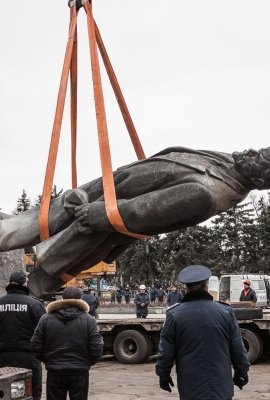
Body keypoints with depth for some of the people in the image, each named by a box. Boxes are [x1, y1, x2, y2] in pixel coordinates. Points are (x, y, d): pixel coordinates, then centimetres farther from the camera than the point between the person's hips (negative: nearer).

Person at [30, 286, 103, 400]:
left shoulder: (46, 319, -1)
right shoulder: (89, 320, -5)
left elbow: (36, 346, -1)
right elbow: (96, 349, -8)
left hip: (54, 372, 1)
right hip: (80, 372, -1)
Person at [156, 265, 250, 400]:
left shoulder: (174, 315, -8)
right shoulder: (225, 312, -5)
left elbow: (165, 353, -2)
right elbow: (238, 350, 2)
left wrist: (163, 375, 13)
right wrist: (241, 372, 17)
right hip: (221, 389, 1)